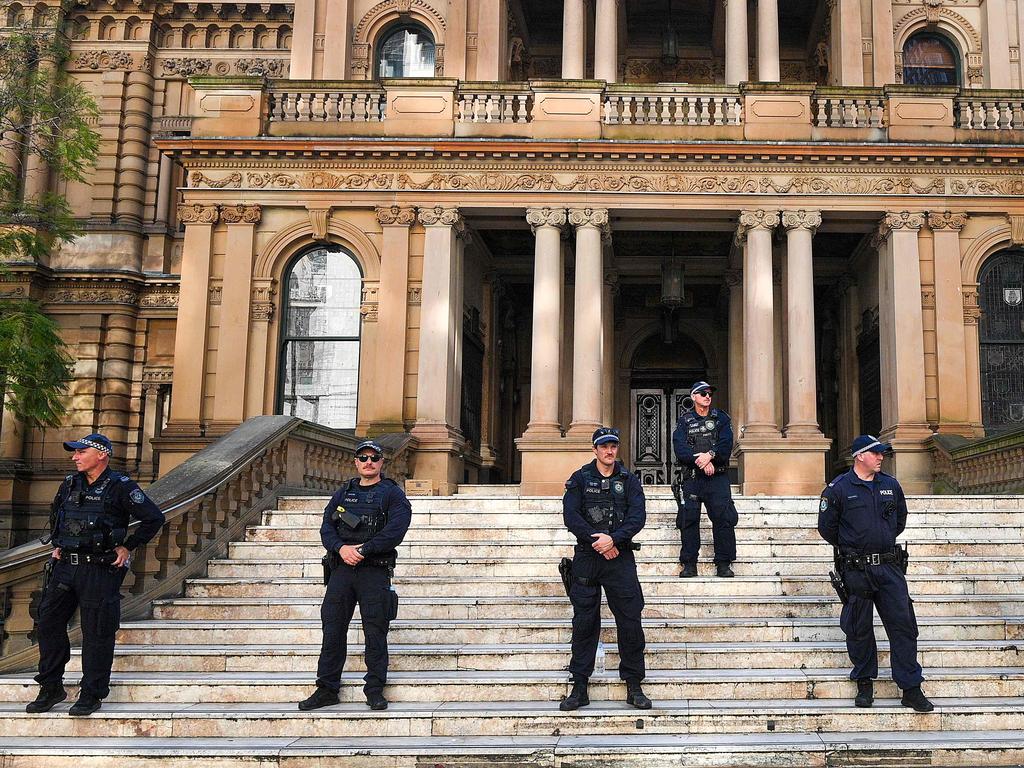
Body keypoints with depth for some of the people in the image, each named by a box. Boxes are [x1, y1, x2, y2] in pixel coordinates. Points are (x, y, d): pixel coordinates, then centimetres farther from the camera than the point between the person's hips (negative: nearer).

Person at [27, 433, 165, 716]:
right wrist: (57, 545, 18)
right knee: (48, 623, 7)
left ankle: (92, 695, 10)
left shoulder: (120, 487, -8)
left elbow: (154, 518, -8)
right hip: (65, 566, 6)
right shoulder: (69, 484, 11)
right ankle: (51, 688, 20)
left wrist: (127, 547, -7)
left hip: (100, 569, -6)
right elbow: (54, 515, 30)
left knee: (96, 633, -1)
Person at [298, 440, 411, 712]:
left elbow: (395, 531, -11)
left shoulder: (392, 493, 3)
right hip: (342, 568, 4)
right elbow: (326, 527, 7)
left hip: (375, 570, -4)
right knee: (333, 629, 5)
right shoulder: (344, 493, 17)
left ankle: (375, 689, 9)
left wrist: (363, 550, -16)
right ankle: (326, 689, 13)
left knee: (375, 631, -1)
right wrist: (341, 548, -13)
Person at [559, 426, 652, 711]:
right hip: (586, 557, 0)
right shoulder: (580, 479, 7)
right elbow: (571, 516, -4)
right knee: (584, 622, 1)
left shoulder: (629, 481, 9)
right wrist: (597, 540, -14)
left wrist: (613, 539, -17)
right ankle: (579, 687, 8)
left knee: (630, 621, -1)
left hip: (620, 557, 1)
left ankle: (634, 685, 9)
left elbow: (638, 516, -3)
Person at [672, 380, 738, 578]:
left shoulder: (721, 418, 11)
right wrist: (700, 460, -17)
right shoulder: (684, 421, 10)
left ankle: (724, 564, -2)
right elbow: (680, 449, -5)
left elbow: (726, 445, -4)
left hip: (718, 477, 0)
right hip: (691, 478, 0)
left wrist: (710, 455, -20)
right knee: (689, 519, -3)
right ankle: (689, 564, 3)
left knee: (723, 518, -7)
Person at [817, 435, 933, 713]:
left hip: (890, 566, 3)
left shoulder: (890, 485, 9)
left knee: (903, 625, -1)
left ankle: (911, 689, 5)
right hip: (856, 570, -3)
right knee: (859, 629, 5)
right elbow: (826, 527, 2)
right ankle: (864, 683, 20)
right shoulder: (838, 488, -4)